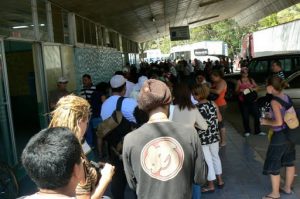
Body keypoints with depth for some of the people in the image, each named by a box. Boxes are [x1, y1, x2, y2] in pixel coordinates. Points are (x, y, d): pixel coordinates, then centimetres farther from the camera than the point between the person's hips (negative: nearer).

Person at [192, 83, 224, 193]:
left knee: (207, 160, 7)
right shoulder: (213, 104, -5)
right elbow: (219, 119, 4)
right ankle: (220, 181, 35)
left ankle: (211, 185, 20)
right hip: (214, 135, 5)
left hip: (203, 138, -5)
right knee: (215, 156, 23)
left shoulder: (195, 108, -20)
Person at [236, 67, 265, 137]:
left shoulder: (251, 80, 9)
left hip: (252, 100, 3)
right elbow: (236, 90, 0)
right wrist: (240, 90, -20)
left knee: (256, 115, 2)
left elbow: (256, 87, 10)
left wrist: (252, 89, -10)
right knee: (245, 117, 2)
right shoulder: (239, 81, 1)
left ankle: (258, 131, 13)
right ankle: (247, 131, 17)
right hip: (243, 101, -3)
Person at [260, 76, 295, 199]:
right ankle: (287, 188, 39)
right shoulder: (285, 97, 3)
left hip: (280, 136, -9)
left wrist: (266, 122, -9)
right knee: (289, 162, 22)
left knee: (273, 166, 7)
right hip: (289, 133, 9)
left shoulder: (274, 101, -21)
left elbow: (279, 122, -26)